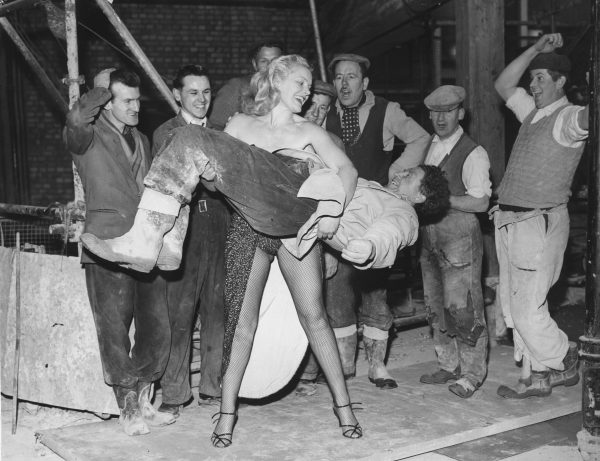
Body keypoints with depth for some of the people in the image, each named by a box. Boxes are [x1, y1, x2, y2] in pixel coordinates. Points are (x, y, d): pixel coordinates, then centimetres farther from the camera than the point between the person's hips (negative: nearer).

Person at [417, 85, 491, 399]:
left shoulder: (473, 153, -8)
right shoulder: (426, 147, 13)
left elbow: (480, 202, -14)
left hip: (460, 234, -7)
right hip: (429, 235, 7)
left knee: (462, 306, -5)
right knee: (435, 305, 12)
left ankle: (472, 373, 7)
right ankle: (449, 366, 25)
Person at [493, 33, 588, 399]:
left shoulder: (568, 118, -10)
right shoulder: (533, 112, 14)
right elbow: (504, 85, 24)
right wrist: (535, 50, 16)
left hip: (541, 223, -9)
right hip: (511, 222, 9)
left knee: (528, 310, -6)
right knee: (517, 306, 12)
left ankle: (564, 362, 18)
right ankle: (535, 378, 23)